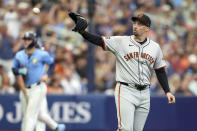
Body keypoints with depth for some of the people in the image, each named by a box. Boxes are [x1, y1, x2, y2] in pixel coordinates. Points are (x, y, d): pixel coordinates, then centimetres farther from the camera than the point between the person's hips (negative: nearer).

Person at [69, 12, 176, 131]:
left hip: (144, 94, 4)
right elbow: (99, 41, -12)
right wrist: (82, 32, -28)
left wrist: (167, 91, 4)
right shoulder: (121, 42, -2)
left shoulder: (155, 47, 8)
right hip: (126, 91, -4)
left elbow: (160, 71, 13)